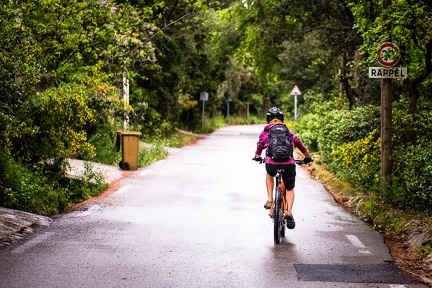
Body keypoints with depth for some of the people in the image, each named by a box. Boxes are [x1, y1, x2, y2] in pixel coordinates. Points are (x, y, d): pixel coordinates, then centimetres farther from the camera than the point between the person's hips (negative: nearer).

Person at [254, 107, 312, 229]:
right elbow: (300, 144, 23)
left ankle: (270, 200, 25)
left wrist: (257, 157, 49)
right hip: (289, 163, 0)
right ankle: (289, 211, -3)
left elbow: (259, 147, 27)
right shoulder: (288, 131, 19)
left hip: (271, 163, 0)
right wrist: (307, 157, 40)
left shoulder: (265, 132, 16)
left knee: (269, 175, 36)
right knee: (290, 189, 20)